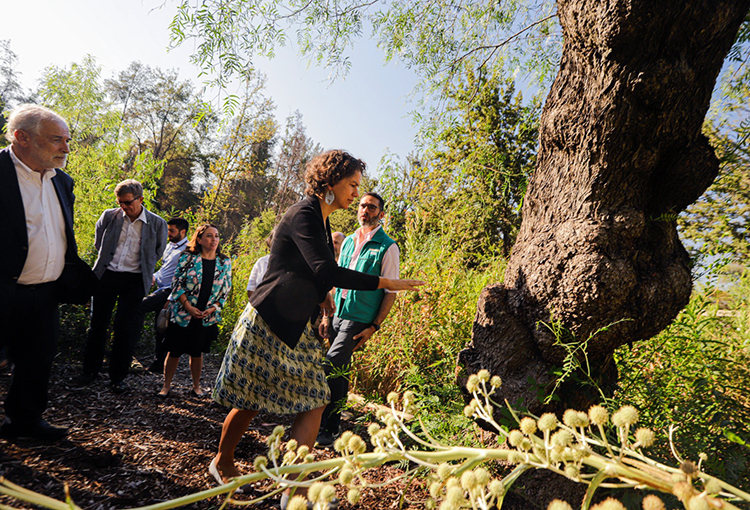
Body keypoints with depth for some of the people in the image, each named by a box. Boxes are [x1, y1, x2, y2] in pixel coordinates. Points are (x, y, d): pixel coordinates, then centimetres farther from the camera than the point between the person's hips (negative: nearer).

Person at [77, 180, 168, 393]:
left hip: (134, 281, -2)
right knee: (97, 324, 9)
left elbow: (158, 253, 11)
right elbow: (98, 243, 20)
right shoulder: (109, 216, 1)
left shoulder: (157, 224, -3)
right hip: (106, 275, 2)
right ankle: (90, 370, 27)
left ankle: (118, 378, 11)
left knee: (125, 328, -1)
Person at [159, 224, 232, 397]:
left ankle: (196, 386, 29)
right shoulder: (188, 258, -6)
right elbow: (177, 283, -5)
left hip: (207, 316, 2)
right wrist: (188, 306, -13)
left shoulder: (224, 262, 1)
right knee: (175, 351, 6)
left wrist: (213, 308, -8)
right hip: (182, 313, -1)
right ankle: (166, 385, 26)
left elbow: (225, 289, 4)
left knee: (197, 352, 13)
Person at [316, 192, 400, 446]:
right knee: (339, 371, 14)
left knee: (329, 368, -13)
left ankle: (328, 430, 3)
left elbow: (391, 292, -7)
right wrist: (327, 314, 12)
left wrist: (374, 327, -12)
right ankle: (333, 423, 30)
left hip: (359, 319, -6)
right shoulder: (348, 242, 12)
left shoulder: (387, 247, -6)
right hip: (338, 314, 6)